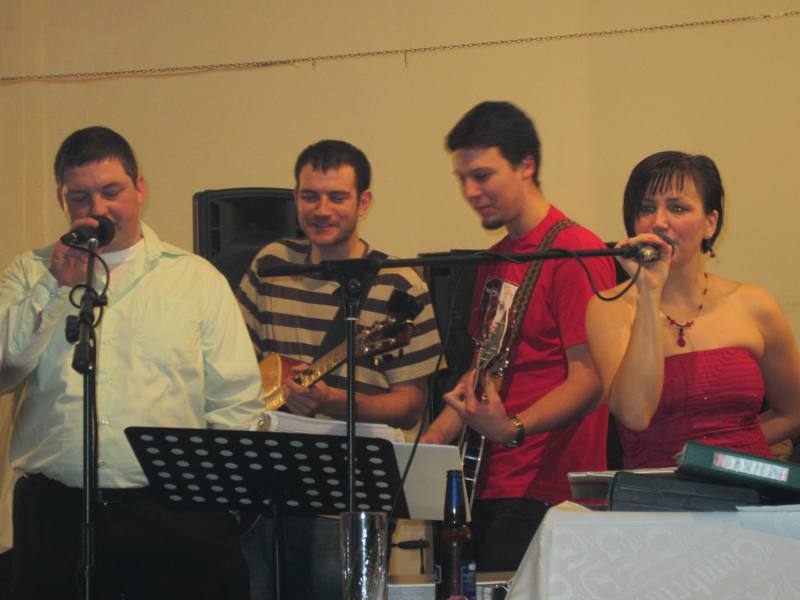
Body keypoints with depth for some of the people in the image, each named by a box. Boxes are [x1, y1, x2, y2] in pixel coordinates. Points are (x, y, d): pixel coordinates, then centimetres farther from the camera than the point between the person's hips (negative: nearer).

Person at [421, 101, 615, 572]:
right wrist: (431, 443, 11)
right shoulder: (495, 261, 18)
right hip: (486, 488, 8)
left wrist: (513, 428, -29)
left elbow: (587, 380, -16)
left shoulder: (577, 252, -10)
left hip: (545, 496, -8)